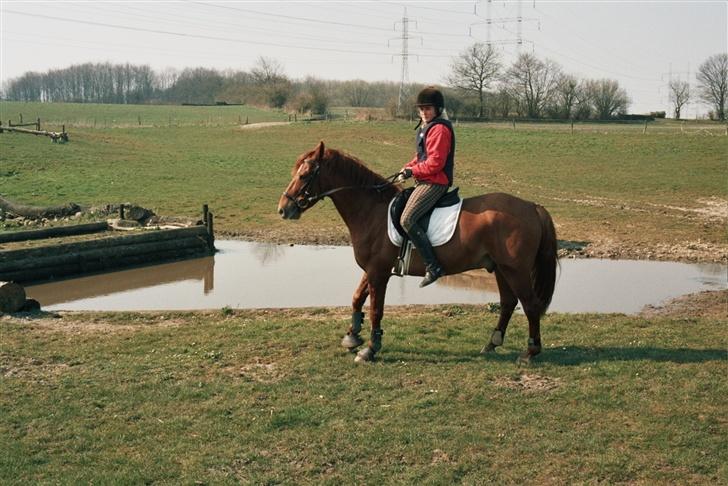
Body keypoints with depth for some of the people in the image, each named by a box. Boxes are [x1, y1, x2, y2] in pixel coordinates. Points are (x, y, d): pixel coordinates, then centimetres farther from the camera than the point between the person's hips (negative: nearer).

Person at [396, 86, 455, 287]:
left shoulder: (439, 129, -15)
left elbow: (435, 163, -21)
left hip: (435, 183, -11)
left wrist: (412, 171, -12)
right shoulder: (425, 127, 18)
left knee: (407, 219, -24)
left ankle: (433, 266, -23)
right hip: (424, 181, 11)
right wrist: (407, 168, 6)